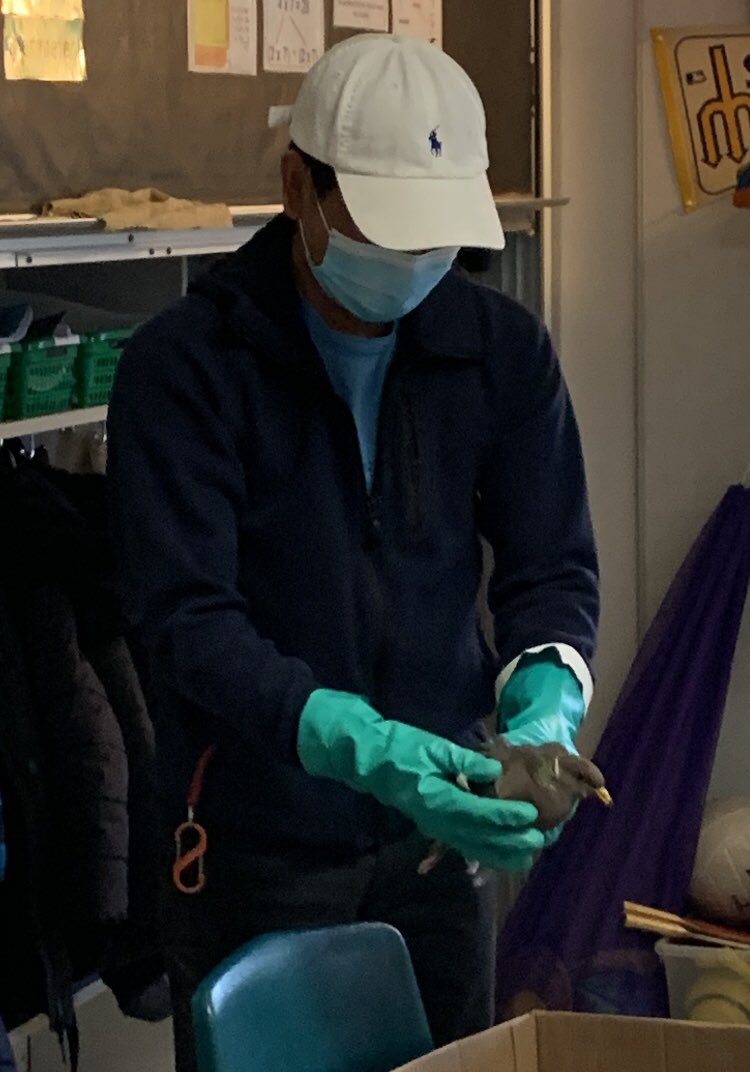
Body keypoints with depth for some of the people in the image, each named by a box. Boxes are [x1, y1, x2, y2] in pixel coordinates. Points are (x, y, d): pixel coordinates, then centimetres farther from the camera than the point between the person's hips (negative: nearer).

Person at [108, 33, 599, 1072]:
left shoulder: (505, 349, -2)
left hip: (438, 829, 4)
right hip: (253, 849, -3)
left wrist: (546, 696, -22)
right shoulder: (184, 365, -14)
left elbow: (552, 564, 0)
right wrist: (358, 744, -34)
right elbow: (187, 616, -20)